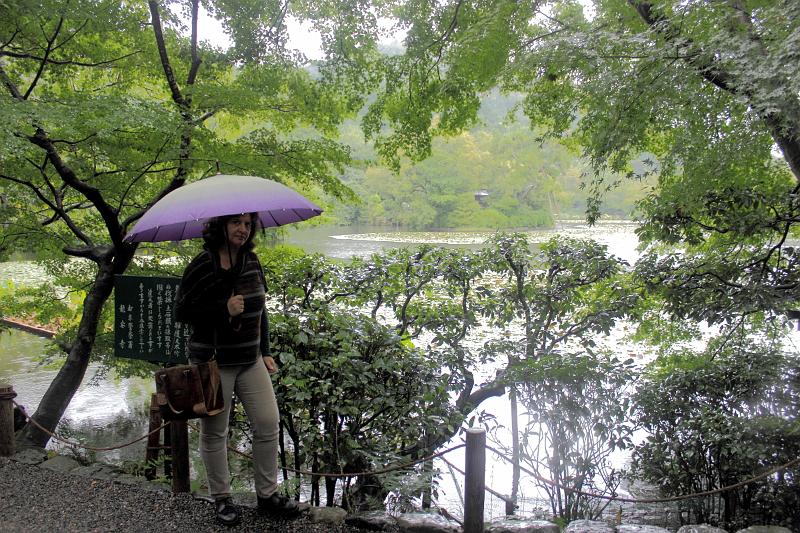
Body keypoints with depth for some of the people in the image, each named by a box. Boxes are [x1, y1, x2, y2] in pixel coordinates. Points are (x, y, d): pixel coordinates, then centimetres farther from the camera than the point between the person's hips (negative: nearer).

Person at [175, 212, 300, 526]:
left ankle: (267, 495, 20)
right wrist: (224, 309, -23)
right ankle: (221, 498, 25)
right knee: (214, 432, 7)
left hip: (250, 360, 6)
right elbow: (182, 311, -13)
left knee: (268, 424, 4)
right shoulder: (201, 266, -14)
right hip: (213, 362, -5)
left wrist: (265, 352, 12)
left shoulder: (252, 261, 6)